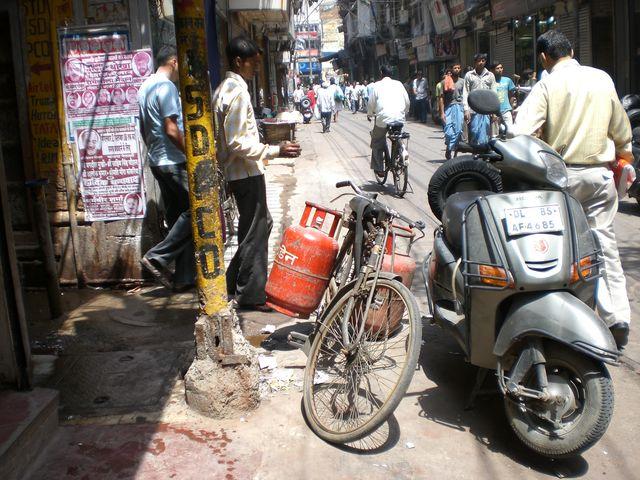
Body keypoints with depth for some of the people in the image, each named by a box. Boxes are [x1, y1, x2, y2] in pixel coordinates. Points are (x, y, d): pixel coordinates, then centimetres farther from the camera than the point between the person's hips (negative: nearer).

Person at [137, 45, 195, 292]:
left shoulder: (145, 87, 17)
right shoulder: (166, 87, -12)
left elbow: (144, 129, 22)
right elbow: (171, 130, -19)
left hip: (157, 161, 10)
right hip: (174, 161, -10)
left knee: (177, 216, 10)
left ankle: (183, 277, 13)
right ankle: (158, 257, -7)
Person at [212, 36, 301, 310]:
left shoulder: (225, 88, 13)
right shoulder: (238, 92, -18)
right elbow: (237, 142, -24)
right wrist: (275, 151, -23)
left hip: (237, 171, 10)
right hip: (246, 173, -10)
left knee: (260, 224, 19)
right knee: (255, 232, -1)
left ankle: (235, 283, 27)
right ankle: (250, 295, 9)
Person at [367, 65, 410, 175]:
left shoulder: (377, 85, 4)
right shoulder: (399, 84, 12)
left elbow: (371, 102, 6)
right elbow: (407, 102, 14)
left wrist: (369, 114, 25)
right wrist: (405, 113, 32)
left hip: (383, 118, -3)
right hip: (399, 118, 3)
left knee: (377, 142, 12)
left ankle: (379, 168, 11)